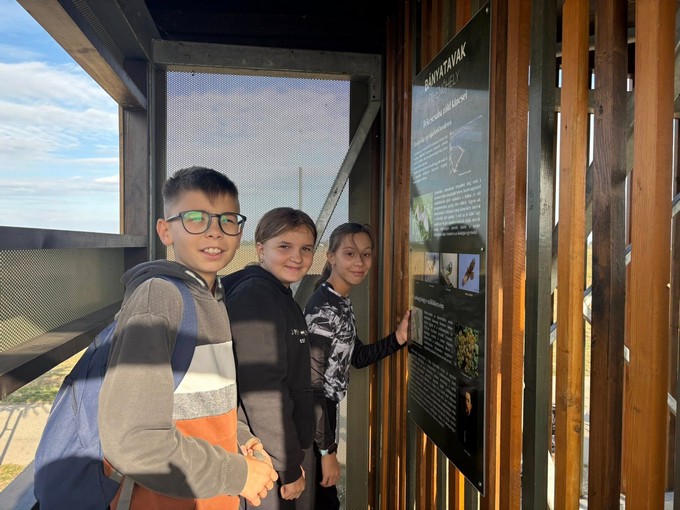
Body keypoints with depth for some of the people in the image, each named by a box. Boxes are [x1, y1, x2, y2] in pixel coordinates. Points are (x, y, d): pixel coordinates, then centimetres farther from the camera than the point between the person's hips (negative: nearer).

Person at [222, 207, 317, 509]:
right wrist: (289, 466, -16)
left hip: (279, 455, 9)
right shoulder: (254, 297, -20)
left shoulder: (283, 300, 10)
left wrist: (296, 454, 14)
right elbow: (261, 393, -24)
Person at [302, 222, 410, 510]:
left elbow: (356, 357, 12)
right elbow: (312, 385, -24)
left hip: (324, 411, 8)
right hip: (312, 417, -8)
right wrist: (327, 450, -19)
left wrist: (398, 338, -1)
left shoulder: (342, 303, 4)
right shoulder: (323, 309, -24)